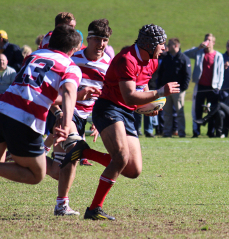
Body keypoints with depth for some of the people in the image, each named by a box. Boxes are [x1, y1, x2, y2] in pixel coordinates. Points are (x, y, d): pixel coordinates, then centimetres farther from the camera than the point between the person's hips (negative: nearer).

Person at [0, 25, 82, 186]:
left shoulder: (34, 55, 25)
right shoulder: (72, 68, 7)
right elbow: (69, 91, -15)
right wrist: (66, 126, -29)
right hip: (25, 122, -5)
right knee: (36, 176, 12)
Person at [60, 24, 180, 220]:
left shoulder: (152, 62, 11)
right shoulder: (127, 60, -19)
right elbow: (129, 97, -27)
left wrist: (149, 106, 8)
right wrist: (160, 93, -27)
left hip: (128, 115, 9)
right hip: (108, 109, -9)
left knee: (134, 171, 1)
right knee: (122, 158, -28)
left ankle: (85, 152, 15)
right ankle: (94, 209, -20)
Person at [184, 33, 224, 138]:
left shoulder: (218, 56, 7)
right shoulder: (199, 52, 9)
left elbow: (221, 72, 7)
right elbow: (185, 54, 0)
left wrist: (218, 86, -3)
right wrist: (198, 47, -7)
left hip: (212, 87, -1)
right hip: (200, 86, 1)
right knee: (197, 110, 0)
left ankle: (211, 132, 8)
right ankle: (196, 132, 3)